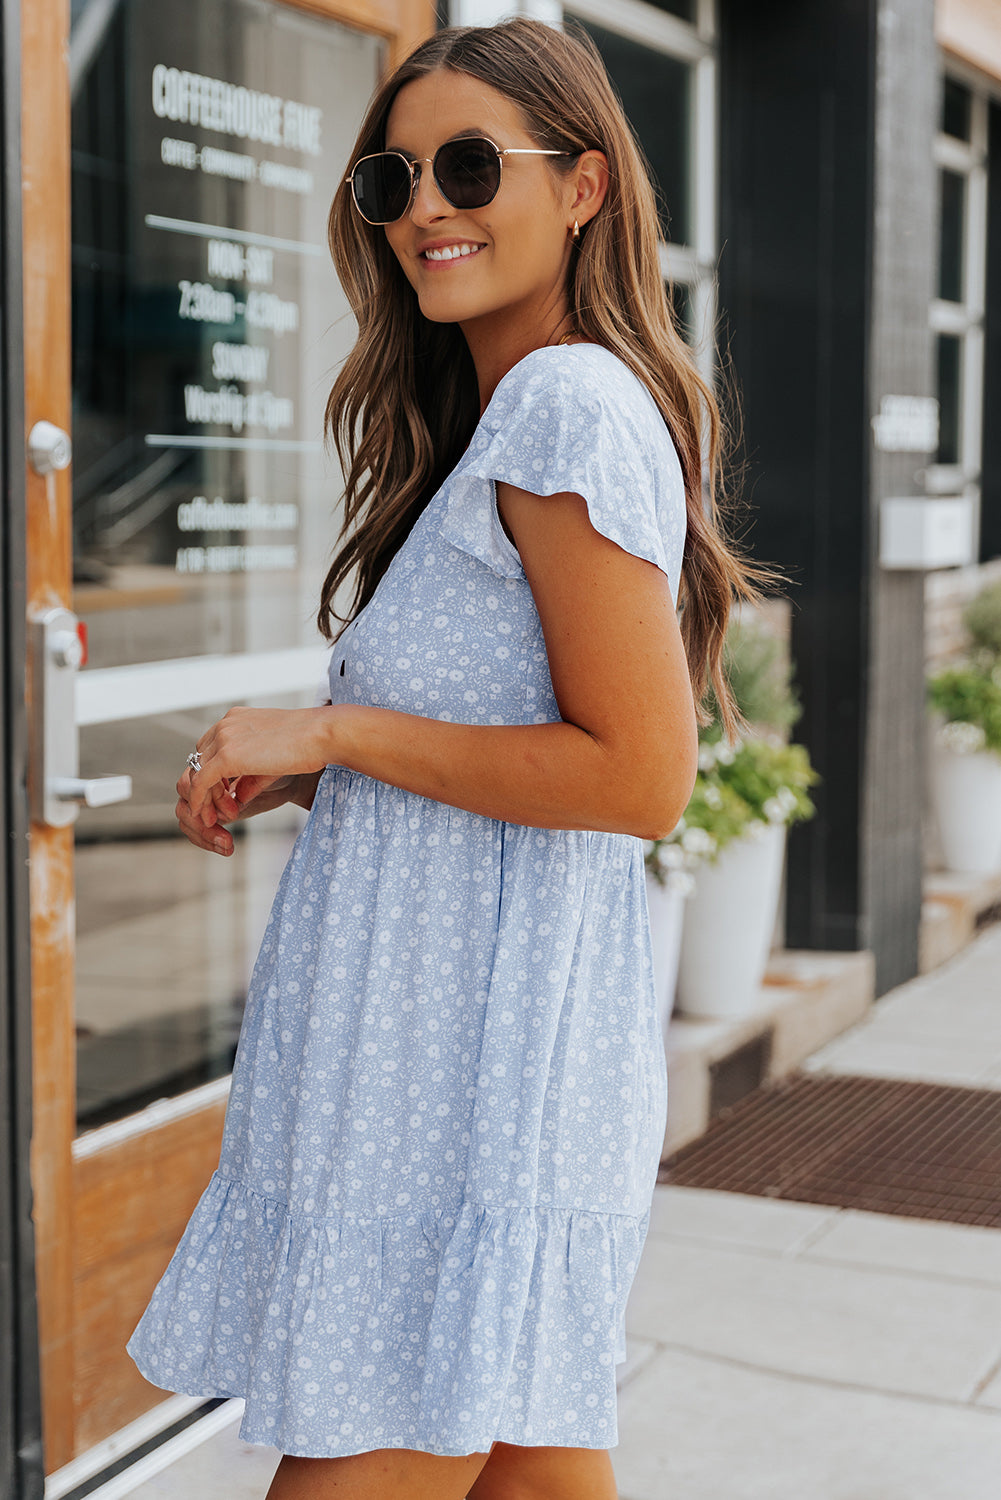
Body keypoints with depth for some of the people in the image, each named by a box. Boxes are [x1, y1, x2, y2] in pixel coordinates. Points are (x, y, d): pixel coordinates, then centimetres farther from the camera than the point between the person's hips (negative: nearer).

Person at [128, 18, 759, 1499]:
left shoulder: (570, 402, -14)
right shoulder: (503, 418, 17)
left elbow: (638, 776, -21)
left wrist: (332, 731, -14)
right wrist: (287, 773, 9)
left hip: (479, 1069, -10)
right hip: (459, 1045, 10)